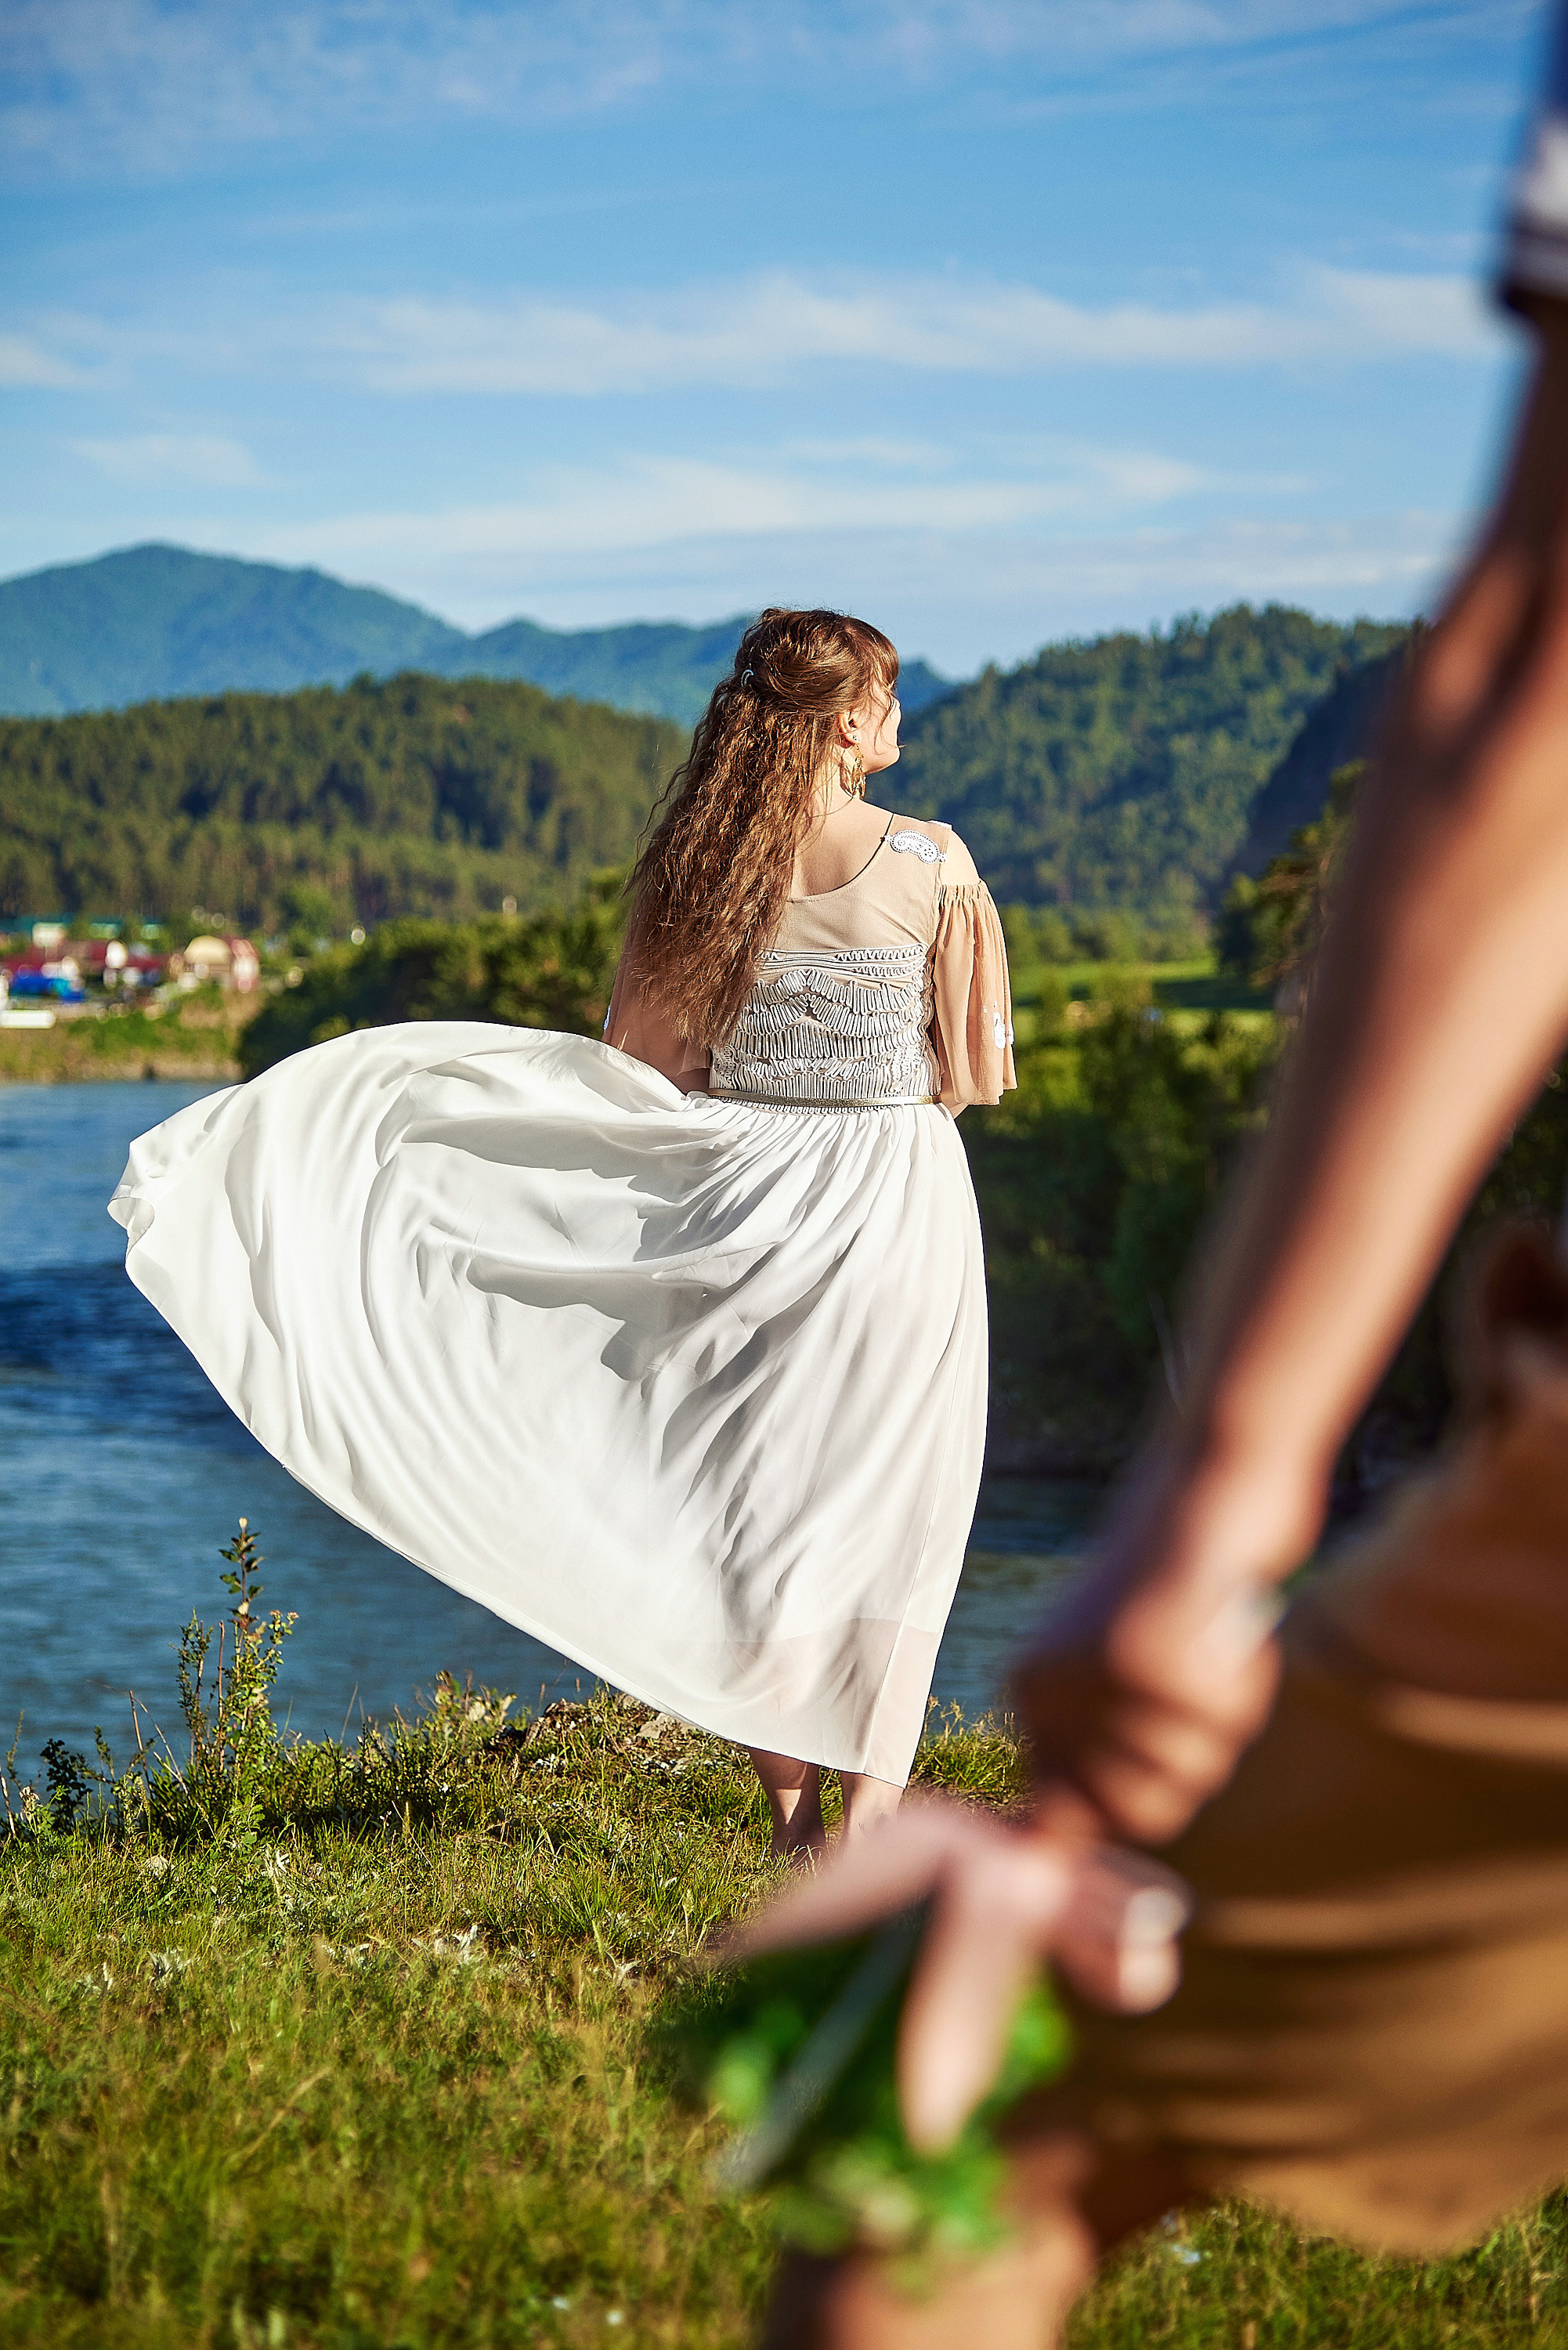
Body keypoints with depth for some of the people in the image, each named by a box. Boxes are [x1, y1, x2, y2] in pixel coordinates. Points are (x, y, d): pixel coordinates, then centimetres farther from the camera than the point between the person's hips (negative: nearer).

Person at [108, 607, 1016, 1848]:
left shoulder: (696, 868, -2)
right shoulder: (932, 862, -10)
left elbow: (637, 1074, 1)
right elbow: (977, 1076, -4)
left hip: (747, 1189, 3)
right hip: (899, 1198, -2)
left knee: (761, 1497, 12)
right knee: (887, 1504, 6)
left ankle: (793, 1820, 17)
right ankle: (867, 1822, 1)